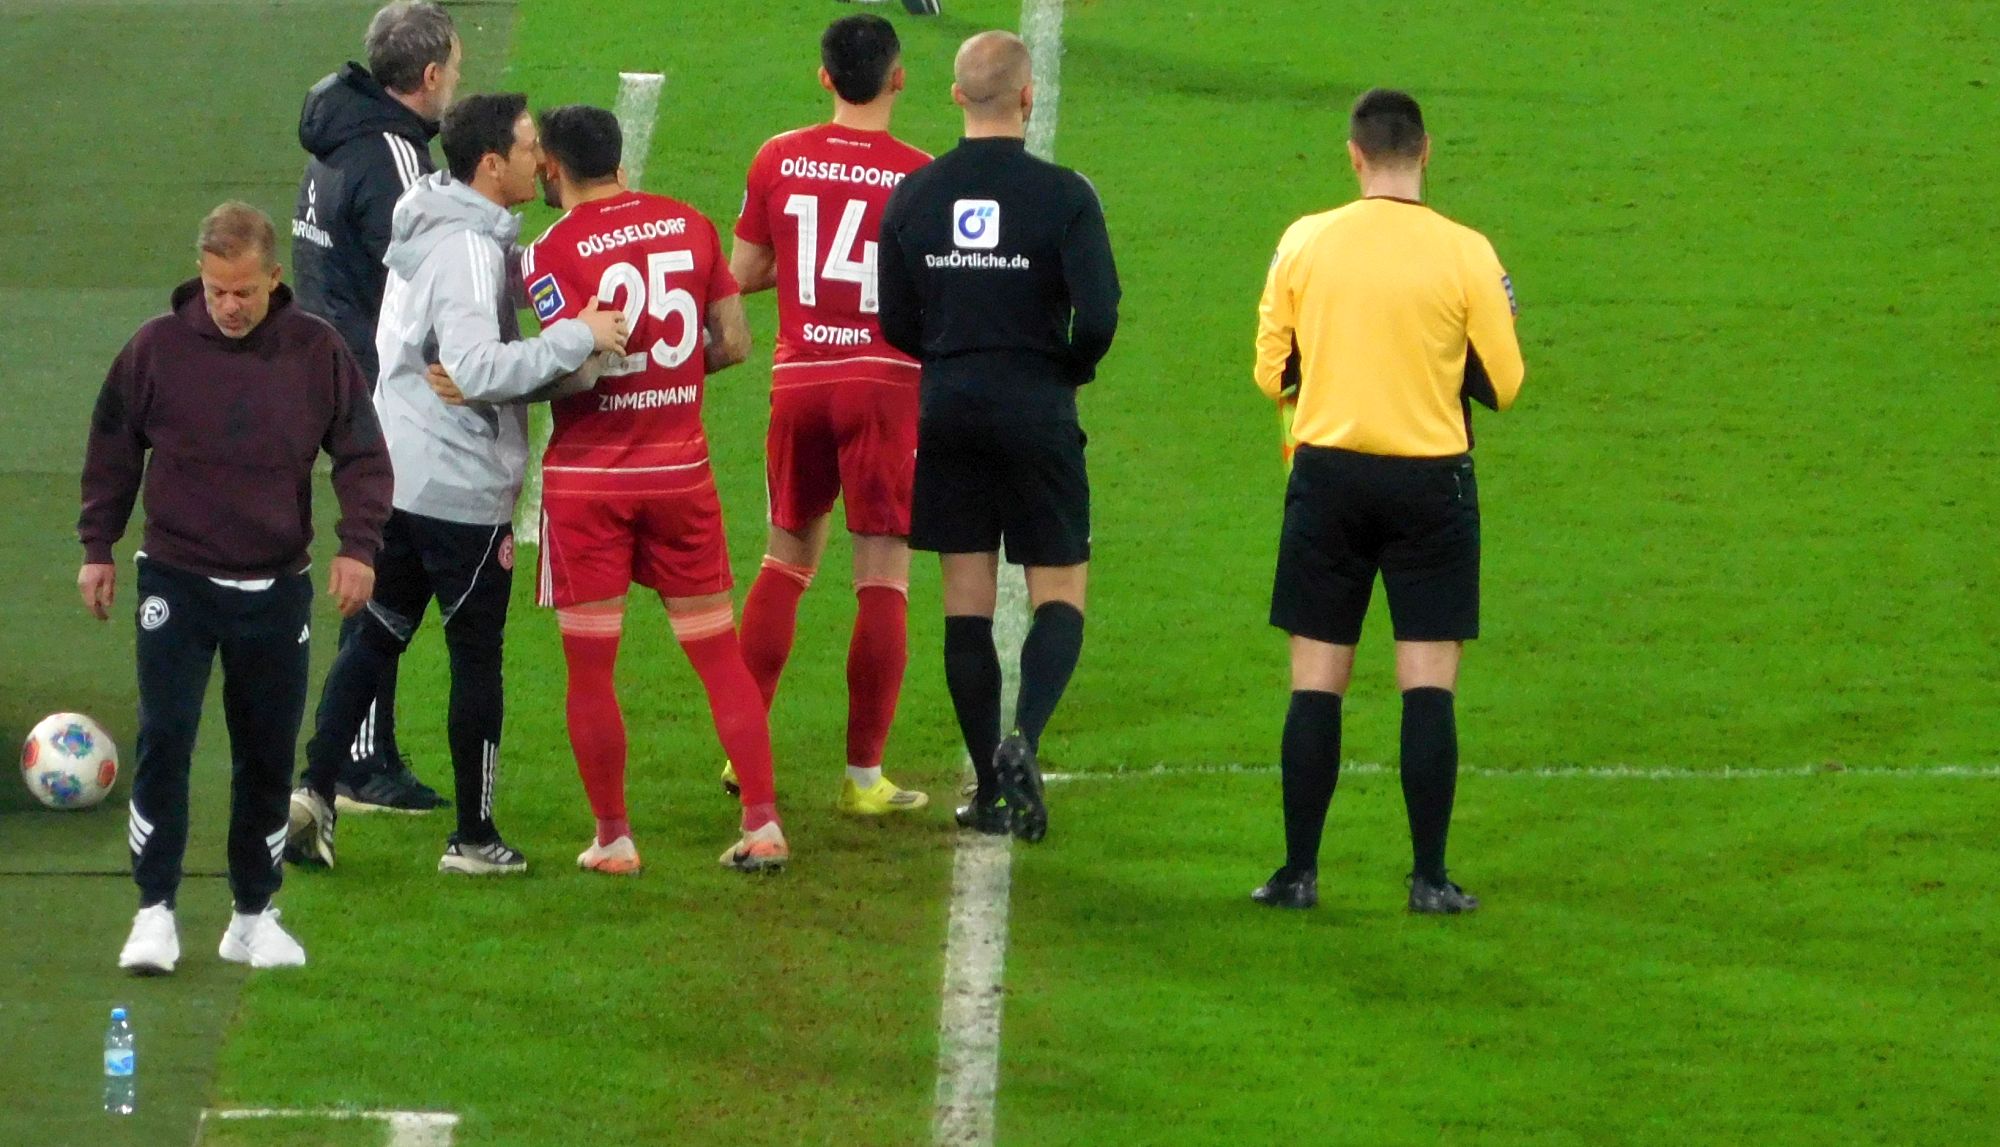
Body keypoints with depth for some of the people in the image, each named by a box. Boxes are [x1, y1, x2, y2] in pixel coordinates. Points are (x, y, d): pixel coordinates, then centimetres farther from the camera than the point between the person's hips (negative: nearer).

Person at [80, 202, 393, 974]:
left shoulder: (317, 353, -3)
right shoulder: (158, 349, -5)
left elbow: (362, 454, 4)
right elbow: (112, 449, 7)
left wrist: (358, 545, -8)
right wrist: (97, 547, 5)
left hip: (275, 589, 1)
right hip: (176, 583, -1)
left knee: (268, 756, 7)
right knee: (164, 741, -10)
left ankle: (255, 916, 18)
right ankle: (155, 911, -5)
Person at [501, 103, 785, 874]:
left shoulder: (552, 253, -12)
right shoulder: (689, 225, 4)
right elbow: (734, 343, 3)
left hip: (588, 477, -4)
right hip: (680, 467, 4)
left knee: (589, 667, 4)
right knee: (718, 653, 10)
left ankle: (613, 837, 5)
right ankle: (762, 823, 5)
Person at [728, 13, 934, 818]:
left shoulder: (778, 161, 1)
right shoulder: (919, 176, -8)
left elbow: (743, 274, 8)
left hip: (798, 382, 3)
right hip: (886, 384, -3)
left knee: (787, 556, 19)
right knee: (883, 579, 1)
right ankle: (863, 776, 1)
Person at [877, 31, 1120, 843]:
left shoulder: (912, 196, 1)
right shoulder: (1062, 195, -10)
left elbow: (896, 325, 4)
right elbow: (1098, 316, -16)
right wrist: (1070, 370, 4)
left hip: (947, 411, 3)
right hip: (1036, 412, -3)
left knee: (966, 605, 8)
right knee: (1060, 595, 4)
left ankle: (990, 790, 8)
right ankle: (1024, 739, -20)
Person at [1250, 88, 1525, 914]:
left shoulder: (1303, 244, -2)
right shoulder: (1465, 255, -8)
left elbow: (1271, 373, 5)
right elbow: (1500, 386, -2)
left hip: (1328, 474, 1)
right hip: (1431, 479, -1)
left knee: (1316, 683, 6)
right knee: (1428, 685, 1)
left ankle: (1299, 870, 5)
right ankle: (1429, 877, -2)